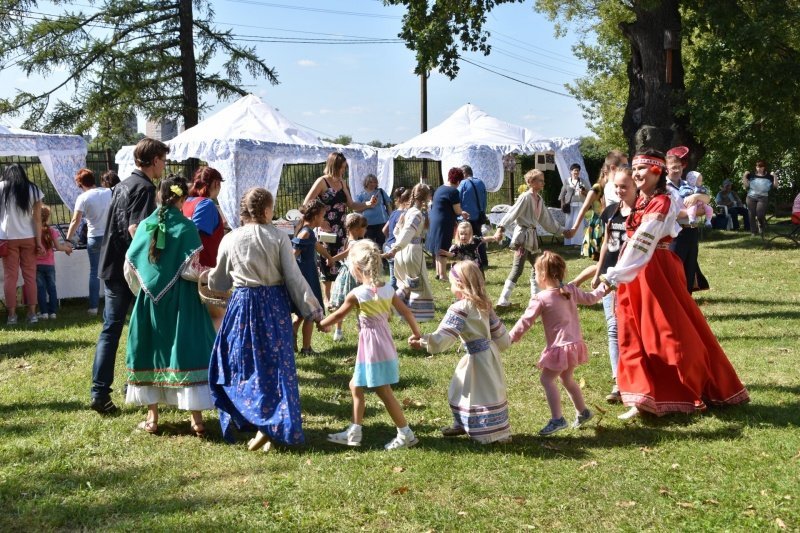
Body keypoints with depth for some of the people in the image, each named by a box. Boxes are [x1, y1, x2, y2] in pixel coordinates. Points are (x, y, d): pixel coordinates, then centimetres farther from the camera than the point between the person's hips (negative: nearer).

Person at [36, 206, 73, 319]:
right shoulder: (51, 231, -7)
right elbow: (58, 247, -8)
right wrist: (67, 248, 8)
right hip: (49, 264, 0)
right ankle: (52, 312, 9)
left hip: (37, 264, 0)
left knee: (40, 288, 5)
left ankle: (44, 312, 2)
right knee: (51, 287, 10)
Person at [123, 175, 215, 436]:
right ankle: (196, 418, 3)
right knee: (187, 352, 2)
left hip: (150, 299, 3)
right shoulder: (186, 227, -9)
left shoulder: (145, 225, 1)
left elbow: (130, 267, 4)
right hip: (181, 301, -3)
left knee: (152, 352, 13)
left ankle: (152, 418, 17)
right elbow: (191, 270, -15)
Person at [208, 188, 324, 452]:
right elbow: (294, 278, -7)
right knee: (276, 365, 7)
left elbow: (218, 282, 12)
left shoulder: (230, 240, -1)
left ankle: (256, 421, 8)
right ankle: (275, 427, 5)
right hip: (274, 305, 0)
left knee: (241, 363, 12)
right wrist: (313, 310, 2)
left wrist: (206, 278, 36)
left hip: (243, 305, 1)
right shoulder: (279, 237, -7)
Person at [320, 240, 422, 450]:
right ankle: (354, 433, 24)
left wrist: (320, 324, 15)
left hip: (372, 347, -8)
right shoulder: (388, 289, 1)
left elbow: (337, 316, -2)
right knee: (356, 386, 18)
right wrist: (418, 335, 16)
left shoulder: (356, 294, -15)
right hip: (384, 344, 8)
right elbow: (407, 313, 5)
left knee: (384, 393, 2)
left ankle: (406, 434, 10)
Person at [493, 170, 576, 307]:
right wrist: (501, 228, -29)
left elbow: (547, 220, 20)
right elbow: (512, 213, -19)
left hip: (532, 235, 9)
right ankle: (503, 300, -10)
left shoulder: (539, 200, 12)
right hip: (522, 235, -9)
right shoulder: (526, 197, -12)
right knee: (518, 268, -11)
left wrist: (562, 231, 25)